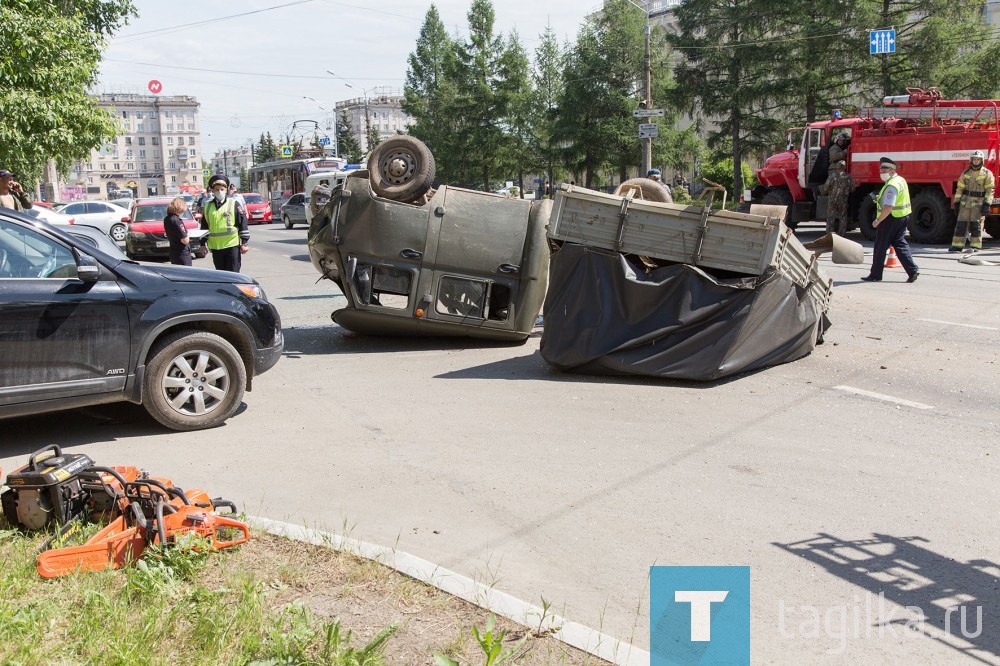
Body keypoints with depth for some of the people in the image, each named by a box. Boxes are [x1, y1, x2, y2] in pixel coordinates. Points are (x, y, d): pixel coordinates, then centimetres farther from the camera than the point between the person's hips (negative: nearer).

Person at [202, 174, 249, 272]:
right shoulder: (208, 206, 10)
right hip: (215, 247, 4)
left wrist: (245, 243, -7)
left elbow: (243, 224, -3)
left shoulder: (234, 204, -2)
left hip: (232, 246, -4)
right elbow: (204, 227, 17)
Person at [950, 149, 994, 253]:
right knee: (961, 224, -1)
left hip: (978, 203, -3)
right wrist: (956, 202, 4)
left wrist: (987, 204, -13)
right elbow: (959, 188, 10)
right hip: (965, 202, 3)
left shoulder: (987, 174, 0)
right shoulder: (966, 173, 9)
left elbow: (989, 190, -5)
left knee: (976, 225, -2)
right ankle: (957, 245, 1)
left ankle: (975, 246, 3)